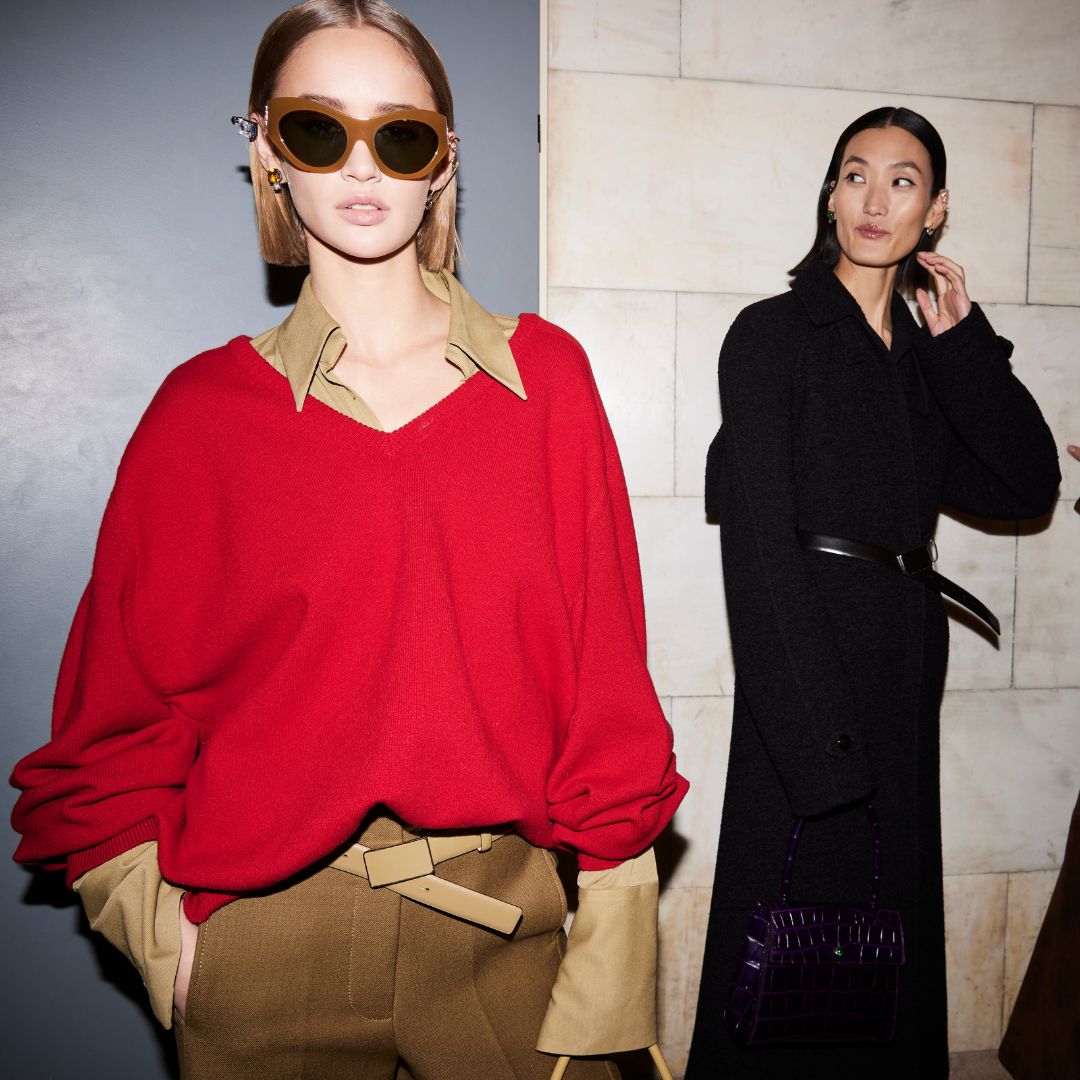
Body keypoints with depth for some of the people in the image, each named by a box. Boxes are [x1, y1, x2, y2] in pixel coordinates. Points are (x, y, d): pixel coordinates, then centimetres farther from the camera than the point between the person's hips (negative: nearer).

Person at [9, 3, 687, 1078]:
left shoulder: (545, 374, -1)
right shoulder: (204, 408, -1)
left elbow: (603, 662, -4)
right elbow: (121, 703, 3)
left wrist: (613, 920, -5)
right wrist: (155, 921, -4)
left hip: (501, 925, 1)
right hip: (265, 938, 0)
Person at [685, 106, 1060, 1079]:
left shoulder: (928, 358, 15)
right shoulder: (774, 333, -5)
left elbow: (1029, 487, 6)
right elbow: (759, 536, -13)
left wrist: (962, 339, 1)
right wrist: (817, 737, -19)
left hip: (905, 664, 7)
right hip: (810, 652, -6)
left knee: (894, 916, 17)